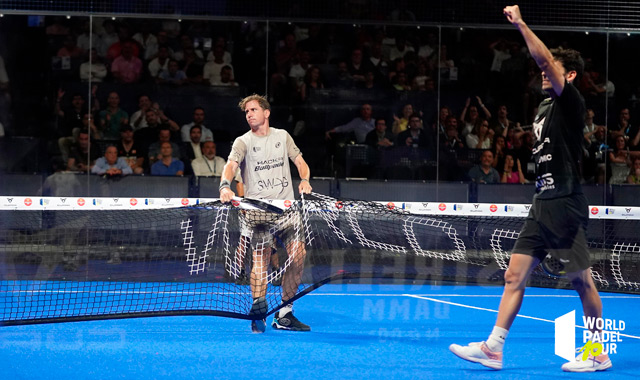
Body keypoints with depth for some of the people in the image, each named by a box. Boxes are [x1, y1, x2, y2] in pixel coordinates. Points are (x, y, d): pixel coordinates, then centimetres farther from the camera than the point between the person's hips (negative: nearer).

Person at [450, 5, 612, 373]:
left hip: (565, 205, -9)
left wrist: (521, 24, -23)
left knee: (582, 281, 0)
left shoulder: (571, 101, -9)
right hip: (543, 205, 9)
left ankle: (599, 354, 12)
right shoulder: (546, 106, 16)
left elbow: (544, 57, -23)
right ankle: (493, 349, 4)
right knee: (515, 277, 3)